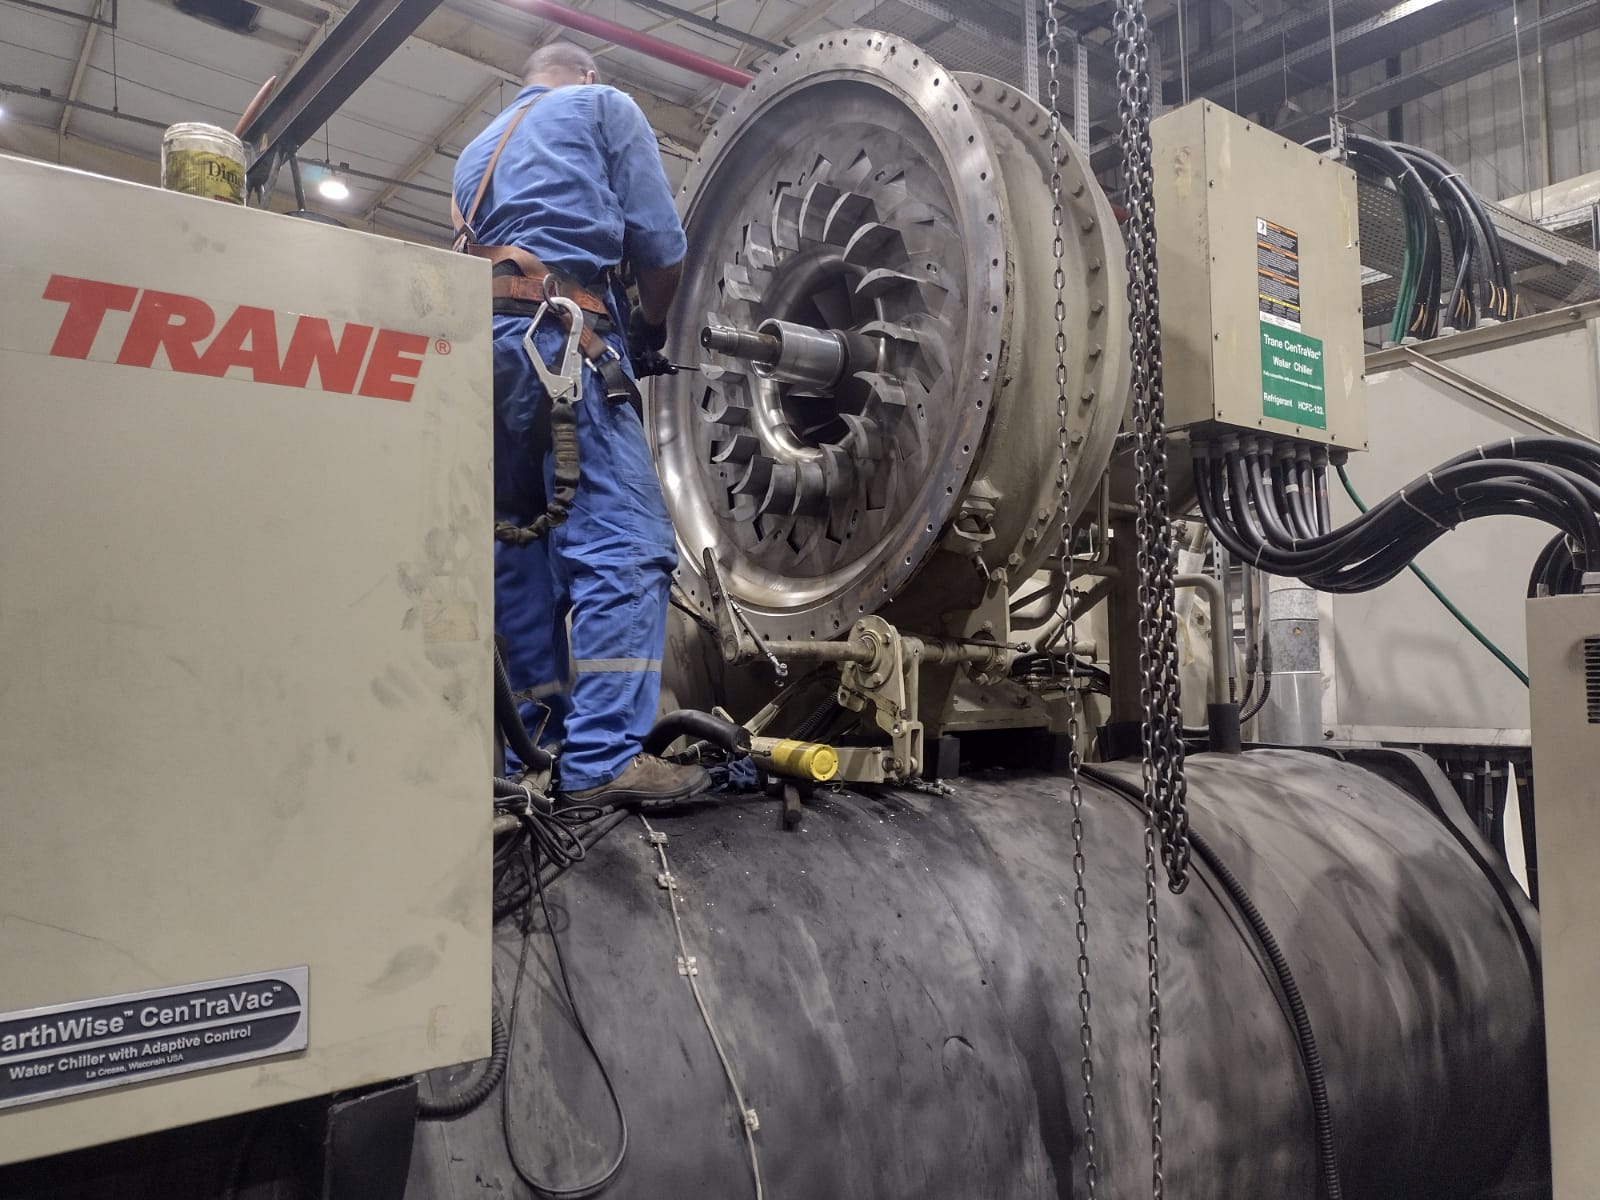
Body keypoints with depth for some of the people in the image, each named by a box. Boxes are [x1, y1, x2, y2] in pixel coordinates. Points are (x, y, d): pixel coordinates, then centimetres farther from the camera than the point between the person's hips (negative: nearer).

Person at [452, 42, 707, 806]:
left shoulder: (479, 151, 34)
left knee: (522, 547, 8)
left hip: (478, 340, 8)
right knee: (623, 543, -15)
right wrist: (651, 329, 21)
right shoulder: (603, 107, 16)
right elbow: (661, 247, 5)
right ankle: (604, 757, -24)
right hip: (556, 337, -7)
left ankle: (541, 740, 7)